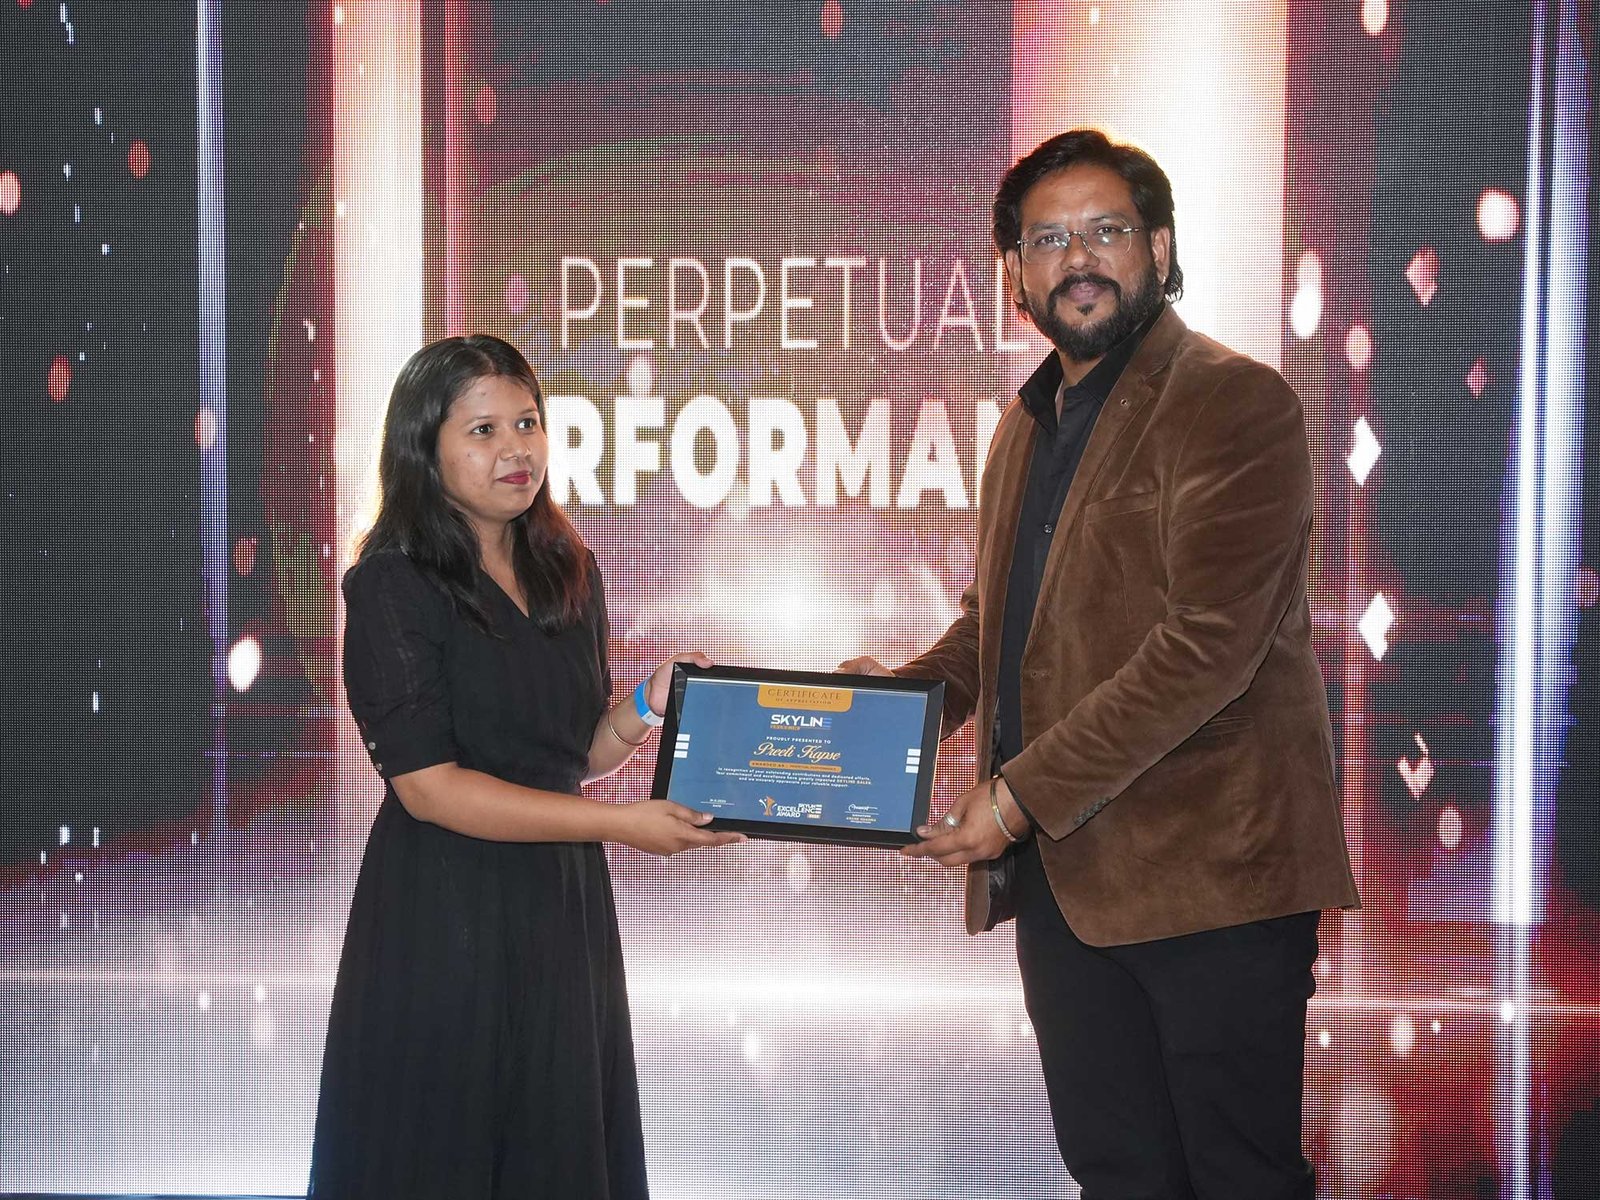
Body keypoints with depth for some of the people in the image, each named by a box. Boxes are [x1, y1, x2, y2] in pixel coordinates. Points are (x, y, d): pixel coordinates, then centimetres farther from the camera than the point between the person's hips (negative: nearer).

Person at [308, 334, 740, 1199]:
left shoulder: (567, 572, 9)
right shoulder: (394, 586, -11)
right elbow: (427, 785, -17)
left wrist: (644, 710, -6)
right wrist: (616, 824, -20)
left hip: (561, 909, 6)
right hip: (444, 921, -6)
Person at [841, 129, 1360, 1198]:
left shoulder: (1234, 403, -9)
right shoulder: (1028, 426, 18)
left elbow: (1208, 642, -18)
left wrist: (1021, 794, -18)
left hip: (1207, 871, -7)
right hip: (1058, 871, 8)